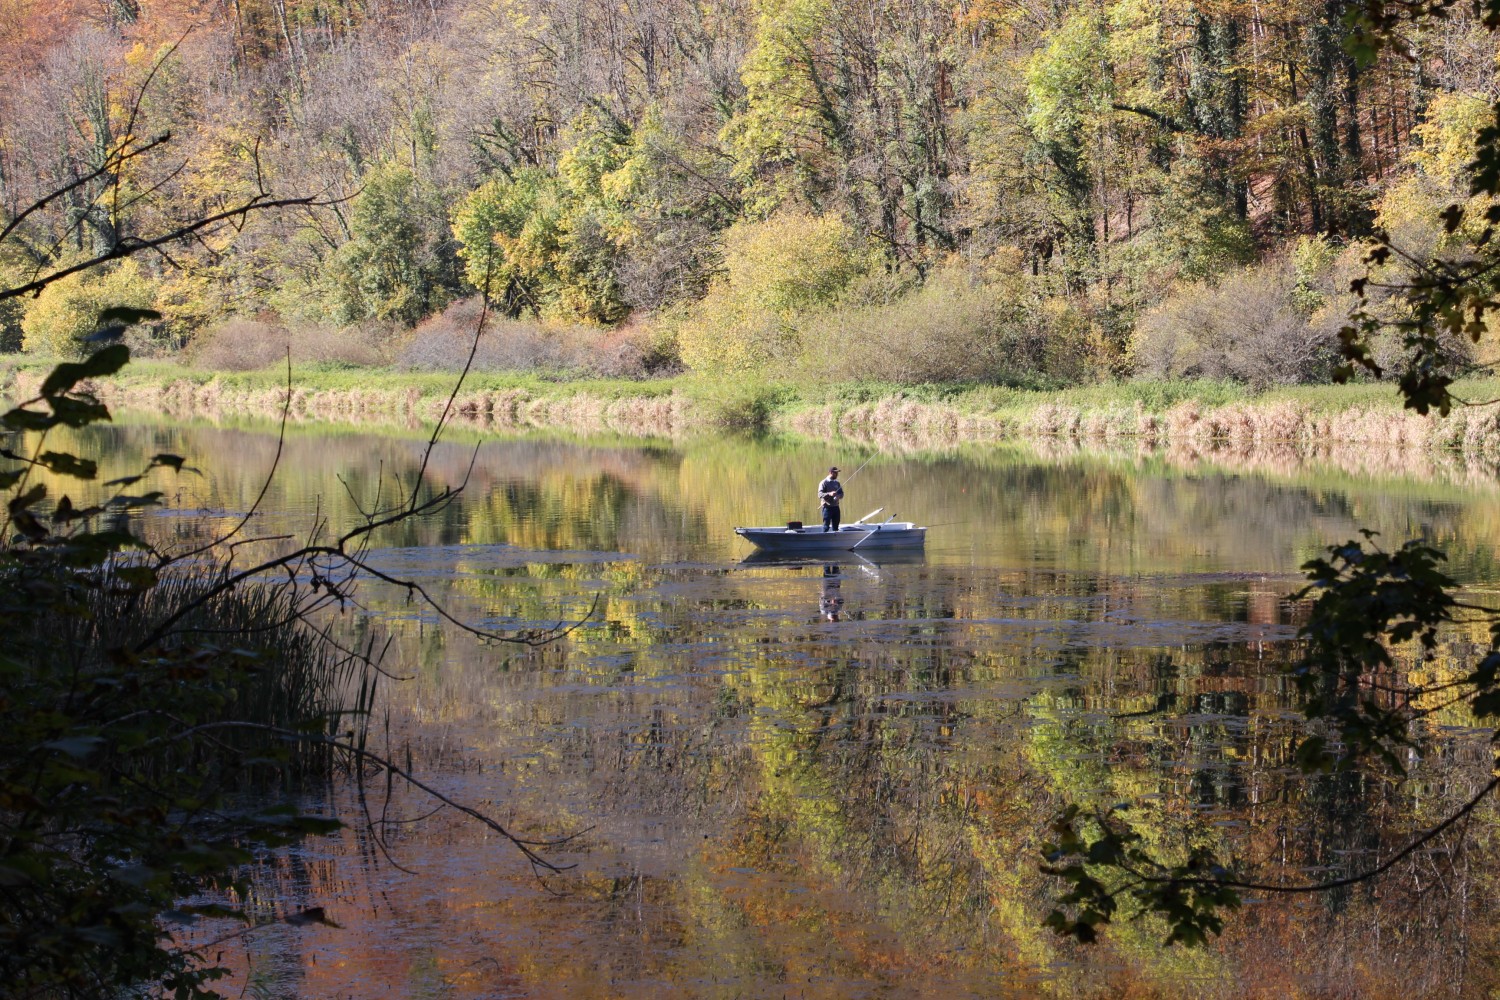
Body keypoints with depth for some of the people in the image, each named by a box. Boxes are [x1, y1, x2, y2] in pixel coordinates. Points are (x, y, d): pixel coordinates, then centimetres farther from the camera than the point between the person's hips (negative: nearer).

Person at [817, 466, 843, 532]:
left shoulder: (837, 483, 13)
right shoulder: (824, 483, -6)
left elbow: (841, 494, 14)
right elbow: (820, 494, -15)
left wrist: (838, 496, -10)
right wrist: (829, 494, -32)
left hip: (835, 507, 6)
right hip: (827, 507, -6)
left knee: (835, 526, 9)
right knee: (826, 526, -9)